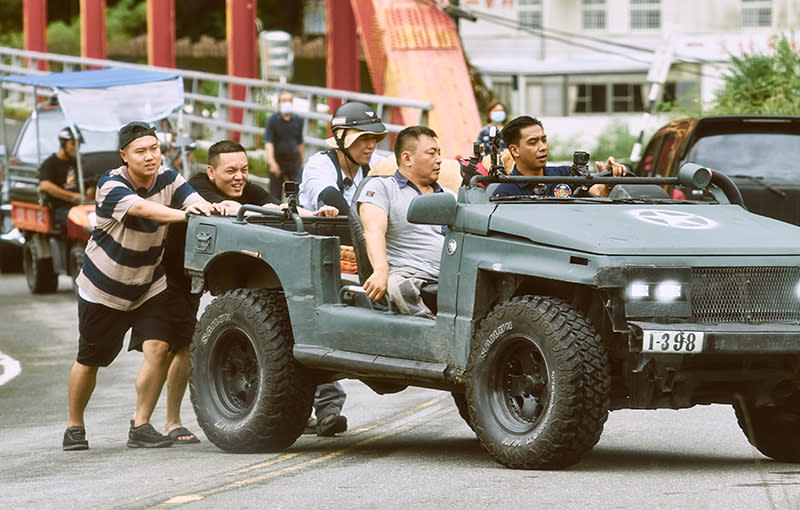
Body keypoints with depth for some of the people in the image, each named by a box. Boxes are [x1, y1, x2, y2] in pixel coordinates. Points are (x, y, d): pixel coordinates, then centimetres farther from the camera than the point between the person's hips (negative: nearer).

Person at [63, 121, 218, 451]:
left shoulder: (168, 180, -9)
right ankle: (74, 427, 28)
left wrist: (215, 209, -48)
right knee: (89, 360, 9)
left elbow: (200, 205, -23)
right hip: (103, 288, -3)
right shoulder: (111, 186, -23)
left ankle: (140, 426, -2)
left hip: (148, 286, 3)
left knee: (158, 349, -14)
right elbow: (141, 207, -43)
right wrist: (182, 214, -58)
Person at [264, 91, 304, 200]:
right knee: (275, 194, 5)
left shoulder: (298, 120, 6)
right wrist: (272, 162, -26)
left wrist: (301, 162, 18)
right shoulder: (272, 120, -6)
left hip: (294, 159, 2)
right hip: (278, 160, -2)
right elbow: (268, 142, -14)